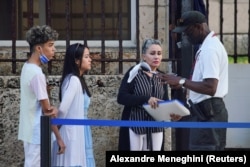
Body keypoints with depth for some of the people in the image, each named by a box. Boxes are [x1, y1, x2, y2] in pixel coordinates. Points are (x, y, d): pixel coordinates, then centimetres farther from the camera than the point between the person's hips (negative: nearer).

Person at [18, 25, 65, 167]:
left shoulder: (27, 68, 9)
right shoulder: (37, 73, -20)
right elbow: (46, 110, -17)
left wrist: (53, 109, -10)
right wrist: (59, 137, -11)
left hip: (30, 131, 9)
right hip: (37, 134, -9)